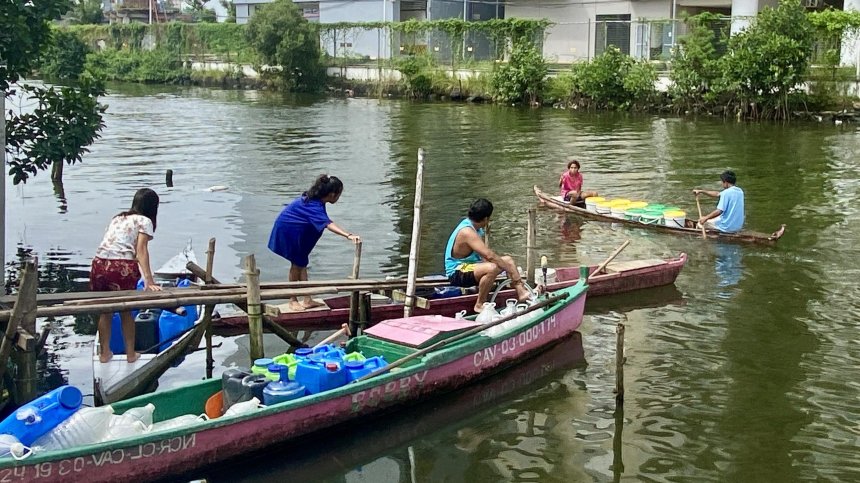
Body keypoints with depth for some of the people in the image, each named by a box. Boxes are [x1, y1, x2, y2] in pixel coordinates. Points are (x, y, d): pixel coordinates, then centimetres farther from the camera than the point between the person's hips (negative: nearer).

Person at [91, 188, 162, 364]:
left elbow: (110, 243, 20)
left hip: (99, 264, 5)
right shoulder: (144, 221, 5)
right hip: (123, 268, -5)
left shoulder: (117, 218, 24)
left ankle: (105, 353, 25)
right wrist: (149, 280, -15)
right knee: (126, 311, 13)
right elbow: (141, 249, -8)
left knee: (105, 311, 17)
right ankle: (130, 353, 22)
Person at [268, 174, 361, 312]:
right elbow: (328, 224, -49)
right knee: (297, 264, -1)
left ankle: (307, 300, 13)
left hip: (298, 231, 9)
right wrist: (348, 235, -60)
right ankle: (293, 301, 12)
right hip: (288, 230, -9)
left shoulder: (314, 199, -6)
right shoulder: (314, 206, -34)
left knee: (301, 263, 9)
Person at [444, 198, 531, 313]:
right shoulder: (467, 232, -27)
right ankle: (479, 305, -24)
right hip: (457, 273, -11)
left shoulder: (472, 226, 5)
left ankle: (522, 293, -3)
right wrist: (512, 271, -29)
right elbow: (489, 255, -33)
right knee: (491, 268, -37)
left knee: (507, 260, 6)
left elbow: (484, 254, 8)